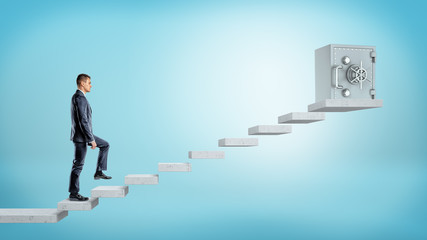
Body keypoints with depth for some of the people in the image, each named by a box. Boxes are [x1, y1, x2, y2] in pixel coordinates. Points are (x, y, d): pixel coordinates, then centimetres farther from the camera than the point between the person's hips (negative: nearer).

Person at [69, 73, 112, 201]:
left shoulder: (77, 97, 13)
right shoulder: (80, 98, -20)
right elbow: (83, 121, -25)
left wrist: (91, 138, 24)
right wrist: (92, 140, -22)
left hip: (84, 135, 10)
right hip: (81, 137, -10)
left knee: (105, 145, 18)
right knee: (78, 165, -2)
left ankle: (99, 172, 18)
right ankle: (73, 194, 7)